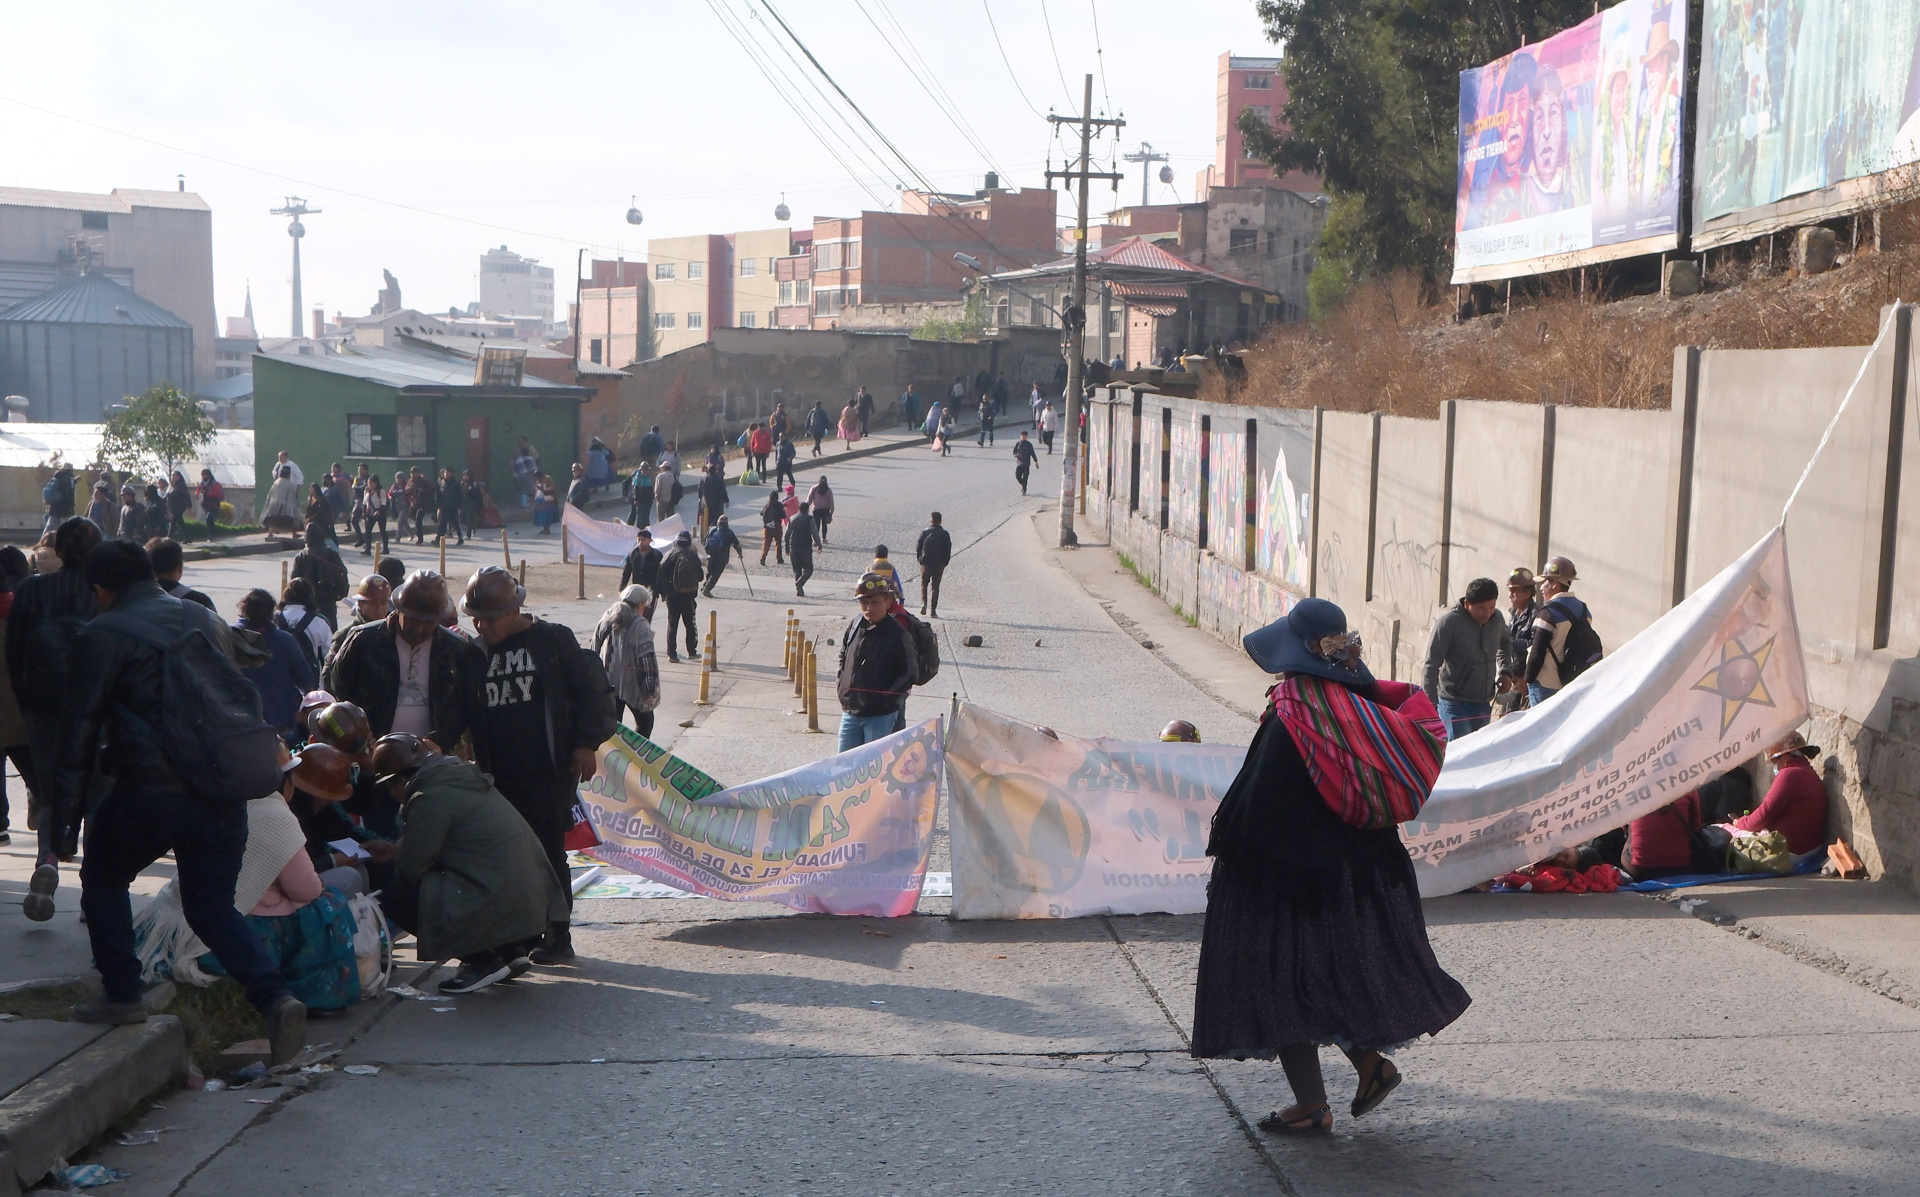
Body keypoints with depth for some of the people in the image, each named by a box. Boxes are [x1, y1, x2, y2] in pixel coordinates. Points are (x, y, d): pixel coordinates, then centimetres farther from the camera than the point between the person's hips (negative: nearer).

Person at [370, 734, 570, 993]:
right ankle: (512, 950, 18)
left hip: (499, 902, -10)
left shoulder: (430, 797, -13)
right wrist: (391, 849, 26)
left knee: (395, 896, -3)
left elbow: (410, 867, -8)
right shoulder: (462, 775, 15)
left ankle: (482, 961, 1)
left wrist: (391, 856, 13)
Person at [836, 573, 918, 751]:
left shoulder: (899, 635, -13)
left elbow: (911, 674, -9)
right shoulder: (855, 625, 3)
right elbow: (843, 655, 21)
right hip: (850, 711, 6)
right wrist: (840, 684, 11)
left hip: (880, 716, -6)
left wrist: (886, 698, -16)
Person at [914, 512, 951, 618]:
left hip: (926, 562, 0)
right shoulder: (944, 534, -2)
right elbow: (948, 550, -1)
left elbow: (918, 547, -2)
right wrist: (944, 563, 8)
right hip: (939, 564, 0)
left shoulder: (925, 532, -3)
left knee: (924, 583, 14)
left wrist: (919, 559, 9)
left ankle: (923, 602, -10)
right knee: (935, 586, 6)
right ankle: (933, 610, 3)